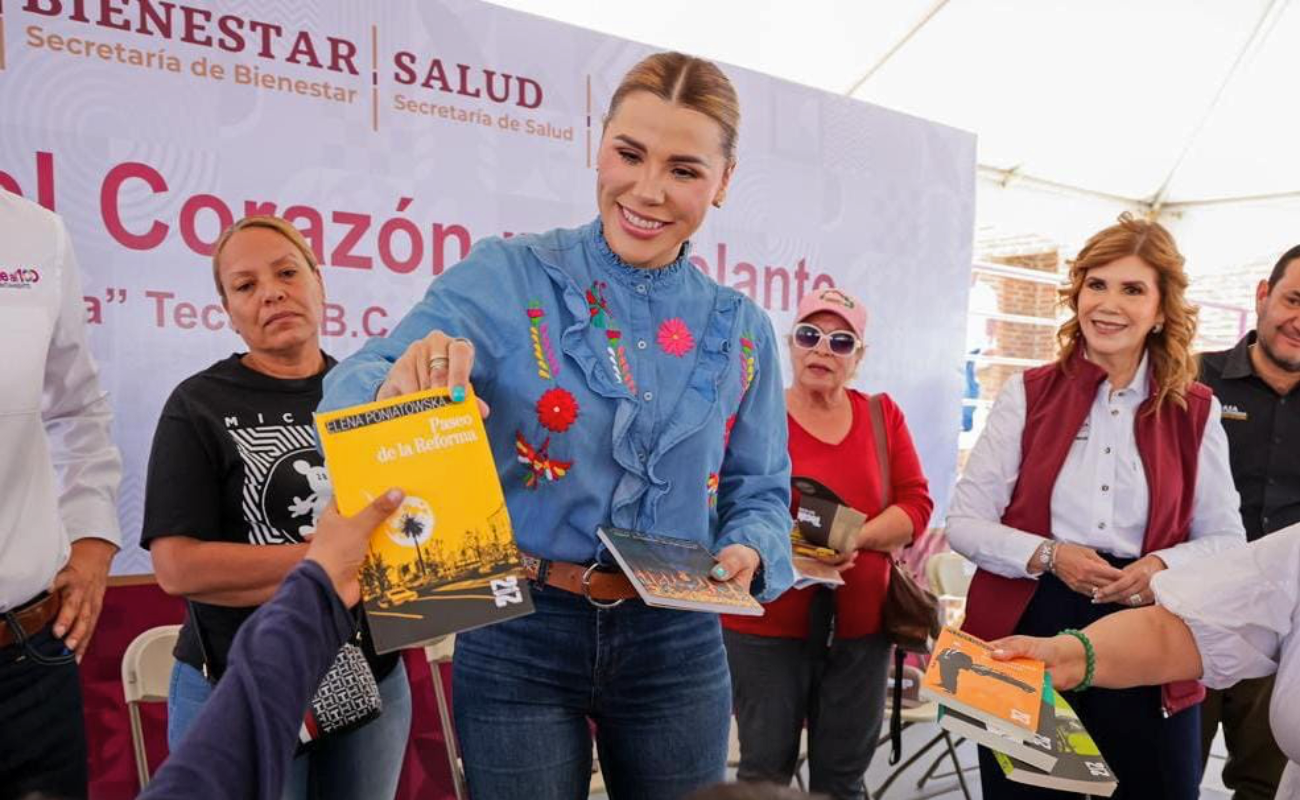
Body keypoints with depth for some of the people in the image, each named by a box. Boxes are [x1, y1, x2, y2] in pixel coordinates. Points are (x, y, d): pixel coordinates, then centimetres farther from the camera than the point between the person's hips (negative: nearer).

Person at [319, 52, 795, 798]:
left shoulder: (742, 331, 2)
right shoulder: (504, 279, -9)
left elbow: (760, 491, 8)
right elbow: (351, 392, -15)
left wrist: (748, 551, -13)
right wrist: (400, 387, -37)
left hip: (677, 645, 4)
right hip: (520, 637, -3)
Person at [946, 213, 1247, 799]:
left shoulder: (1195, 412, 4)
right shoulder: (1028, 394, -1)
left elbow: (1227, 539, 7)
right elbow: (964, 522, -3)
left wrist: (1164, 565, -14)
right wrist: (1049, 556, -19)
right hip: (1027, 632, 0)